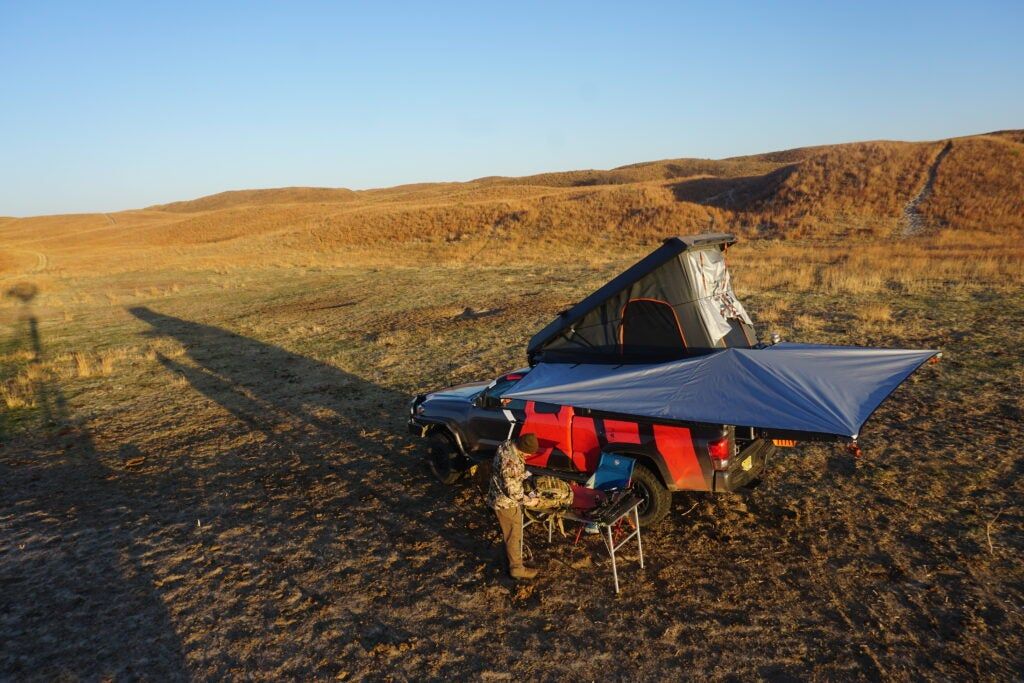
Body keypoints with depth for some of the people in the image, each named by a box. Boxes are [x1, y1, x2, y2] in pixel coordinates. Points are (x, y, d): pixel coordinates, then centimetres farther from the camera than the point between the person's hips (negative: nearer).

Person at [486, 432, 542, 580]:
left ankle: (510, 556, 44)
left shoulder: (508, 444, -8)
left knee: (508, 532, 26)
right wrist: (528, 500, -13)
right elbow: (513, 491, -27)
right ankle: (516, 568, 25)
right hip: (506, 502, -9)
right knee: (514, 535, 9)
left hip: (500, 497, 9)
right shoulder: (511, 462, -37)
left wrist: (527, 475, 9)